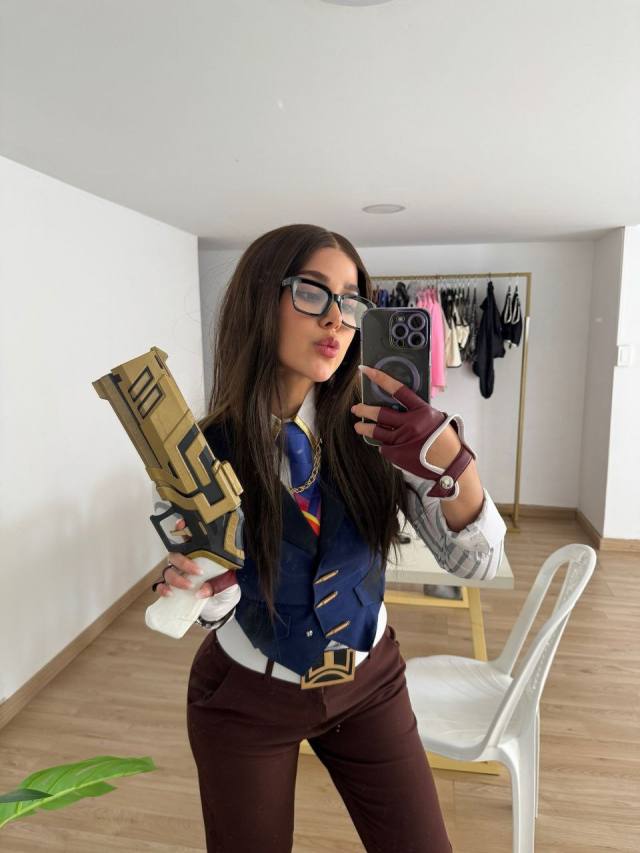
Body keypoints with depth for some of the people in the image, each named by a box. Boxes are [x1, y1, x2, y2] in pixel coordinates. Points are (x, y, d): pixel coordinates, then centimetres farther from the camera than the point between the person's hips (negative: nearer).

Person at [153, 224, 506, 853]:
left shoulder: (376, 432, -17)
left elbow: (478, 562, -17)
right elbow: (214, 605, -7)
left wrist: (452, 463, -35)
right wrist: (203, 588, -30)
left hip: (369, 682, 2)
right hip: (246, 700, -1)